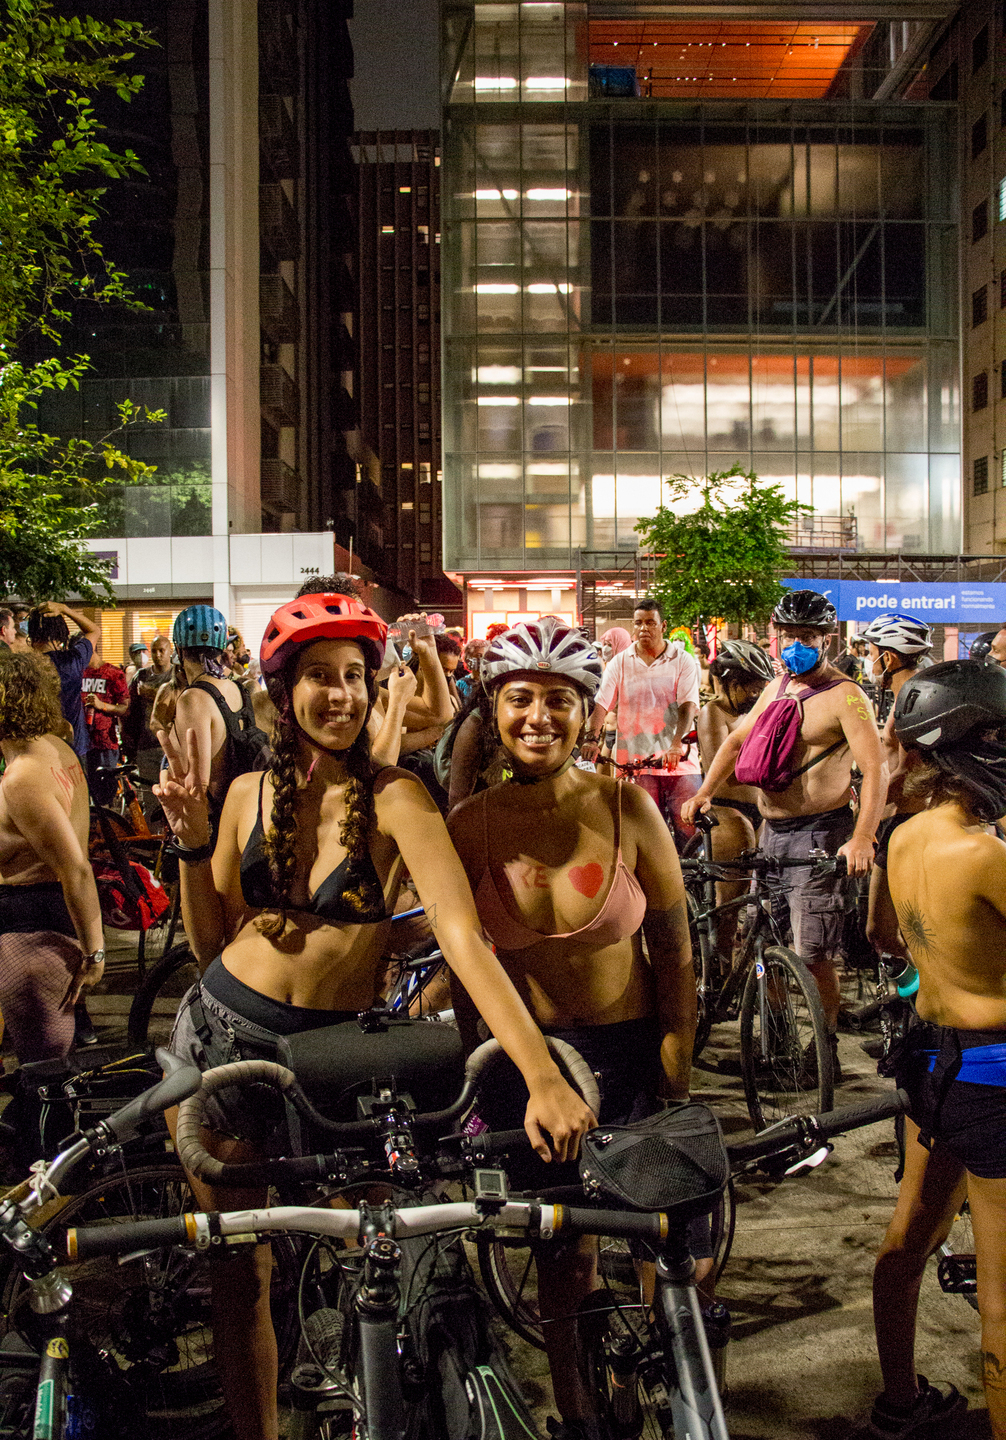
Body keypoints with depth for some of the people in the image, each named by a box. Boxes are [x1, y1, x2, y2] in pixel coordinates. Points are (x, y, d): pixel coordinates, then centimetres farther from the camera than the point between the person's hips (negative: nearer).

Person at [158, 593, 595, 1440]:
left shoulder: (394, 798, -12)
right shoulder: (251, 794, 1)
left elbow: (462, 934, -25)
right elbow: (211, 942, 7)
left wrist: (544, 1077, -35)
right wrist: (191, 838, -8)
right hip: (222, 1028, 3)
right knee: (236, 1267, 11)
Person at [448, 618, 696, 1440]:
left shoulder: (629, 810, -11)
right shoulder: (469, 826, -8)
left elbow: (675, 952, -4)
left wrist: (677, 1086, -4)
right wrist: (480, 1080, 5)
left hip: (628, 1054, 0)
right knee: (560, 1251, 12)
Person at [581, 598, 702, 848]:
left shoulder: (683, 661, 4)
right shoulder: (620, 663, 9)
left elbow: (688, 705, -7)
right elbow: (601, 703, 1)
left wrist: (676, 745, -22)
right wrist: (591, 738, -17)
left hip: (679, 762, -1)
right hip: (636, 762, 1)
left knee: (689, 828, -4)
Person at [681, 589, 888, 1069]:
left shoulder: (844, 696, -10)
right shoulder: (776, 689, 14)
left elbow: (876, 768, -18)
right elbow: (736, 741, 23)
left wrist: (862, 838, -30)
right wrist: (704, 792, 10)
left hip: (820, 833, -7)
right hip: (772, 831, 7)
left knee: (813, 955, -7)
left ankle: (826, 1052, 10)